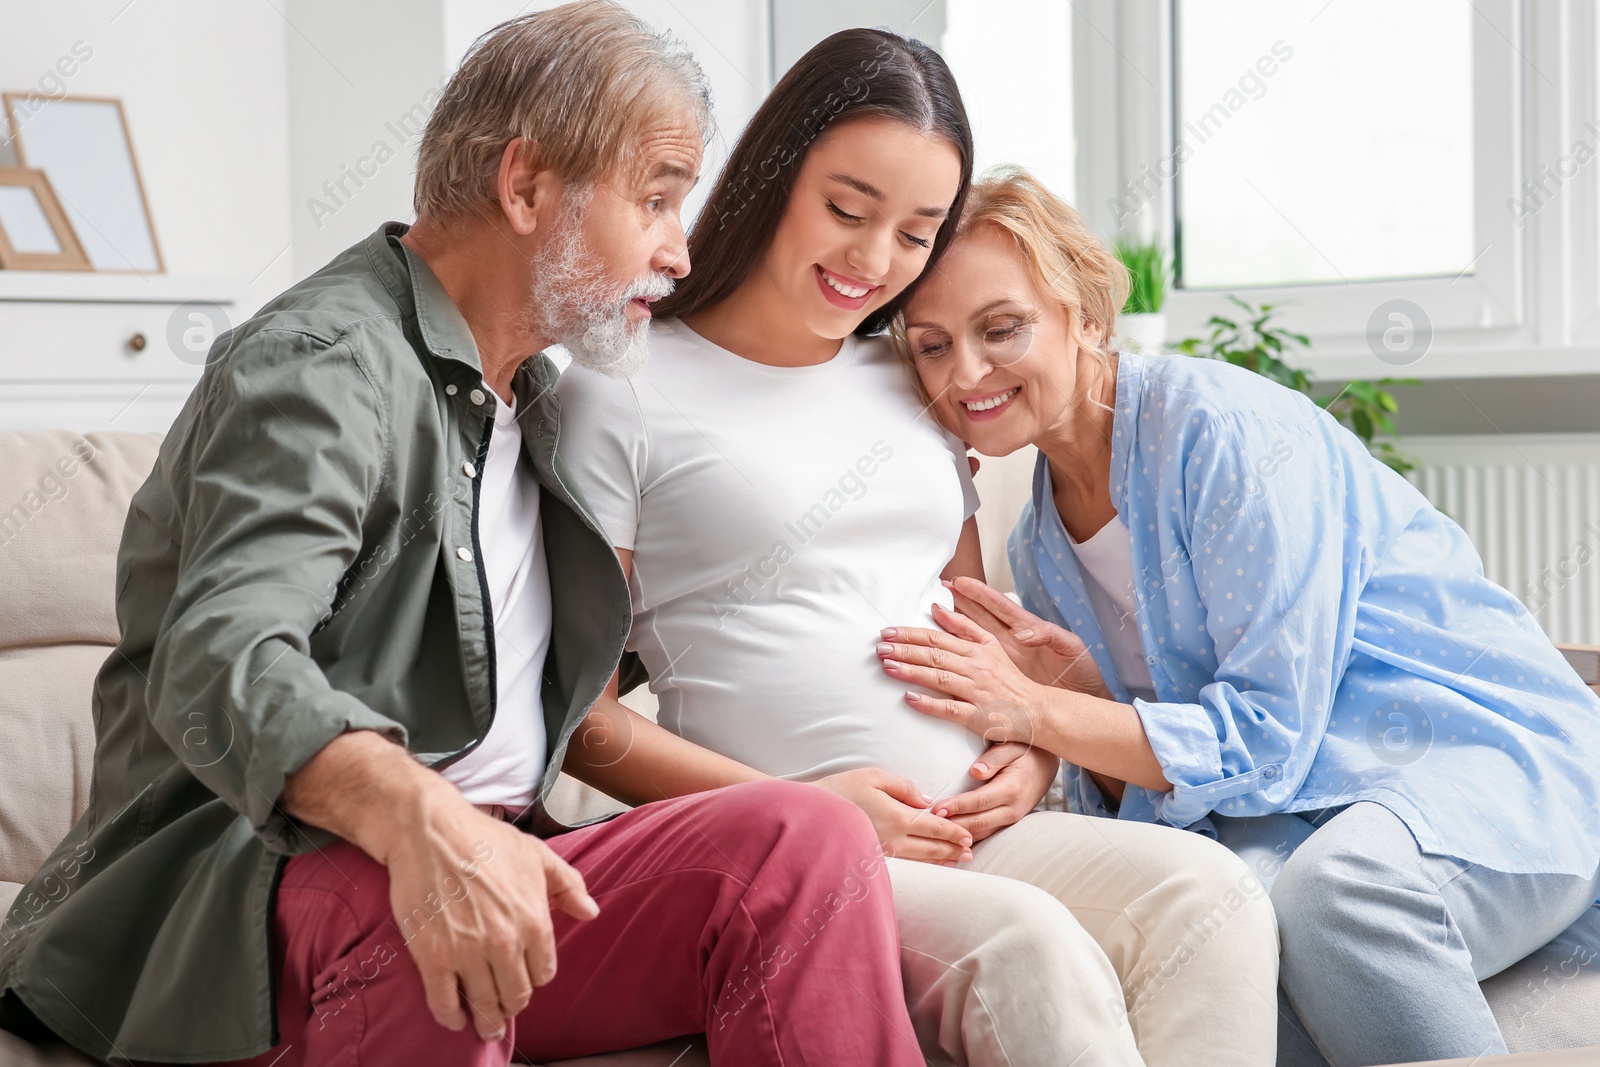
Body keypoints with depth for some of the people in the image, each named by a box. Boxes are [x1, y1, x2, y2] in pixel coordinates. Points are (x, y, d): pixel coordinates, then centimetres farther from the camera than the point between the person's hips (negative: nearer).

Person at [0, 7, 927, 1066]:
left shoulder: (534, 402, 26)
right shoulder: (325, 360, -6)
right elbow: (223, 659, -24)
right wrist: (416, 818, -42)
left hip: (489, 864, 8)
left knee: (805, 840, -23)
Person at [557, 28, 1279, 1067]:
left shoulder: (913, 388, 22)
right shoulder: (621, 396, 3)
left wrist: (1034, 749, 5)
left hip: (977, 833, 6)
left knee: (1210, 892, -25)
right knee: (1025, 946, -35)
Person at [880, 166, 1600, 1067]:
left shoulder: (1223, 428, -15)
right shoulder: (1040, 549, 8)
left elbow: (1269, 739, -18)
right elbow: (1138, 792, 8)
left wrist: (1034, 713, -21)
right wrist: (1080, 694, -12)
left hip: (1484, 754, -4)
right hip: (1295, 812, 5)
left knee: (1334, 889, -38)